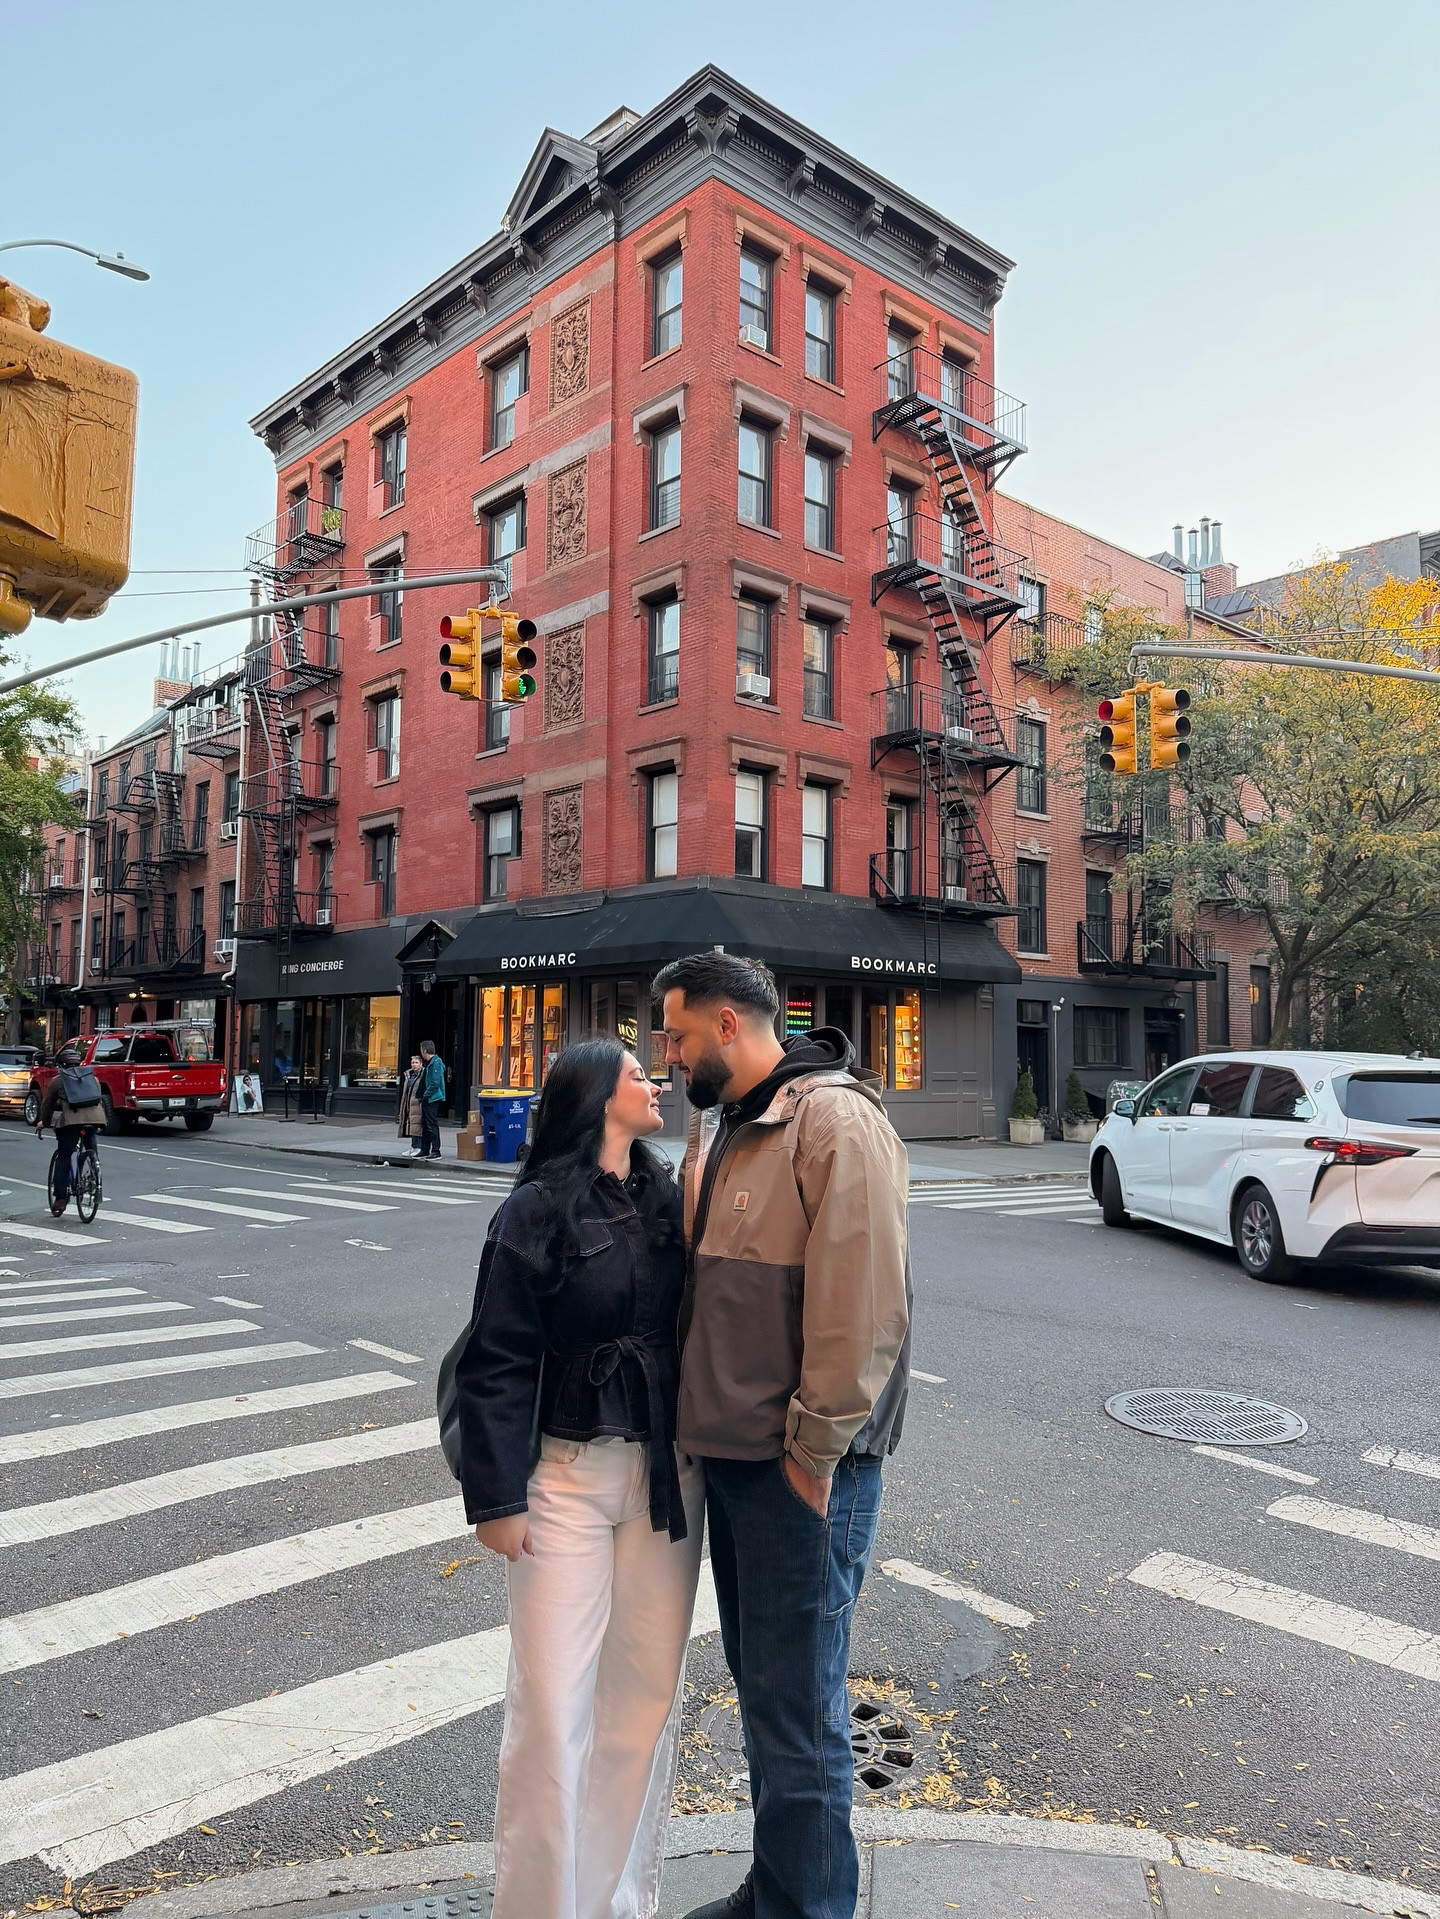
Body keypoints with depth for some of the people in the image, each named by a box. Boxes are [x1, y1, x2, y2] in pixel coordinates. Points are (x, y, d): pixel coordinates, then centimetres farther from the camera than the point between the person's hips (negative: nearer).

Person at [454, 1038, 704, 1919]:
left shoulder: (669, 1201, 6)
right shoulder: (536, 1211, -7)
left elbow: (694, 1327, 6)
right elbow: (497, 1364, -7)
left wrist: (705, 1458, 4)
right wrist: (497, 1498, -10)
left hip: (668, 1475, 4)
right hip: (569, 1475, -4)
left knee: (649, 1697, 11)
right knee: (553, 1703, 1)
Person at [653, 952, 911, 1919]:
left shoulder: (836, 1121, -18)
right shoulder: (719, 1125, 11)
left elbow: (862, 1302, -22)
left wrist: (816, 1448, -18)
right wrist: (705, 1418, 13)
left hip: (803, 1468, -9)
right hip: (733, 1451, 9)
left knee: (796, 1705, 4)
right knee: (760, 1678, 21)